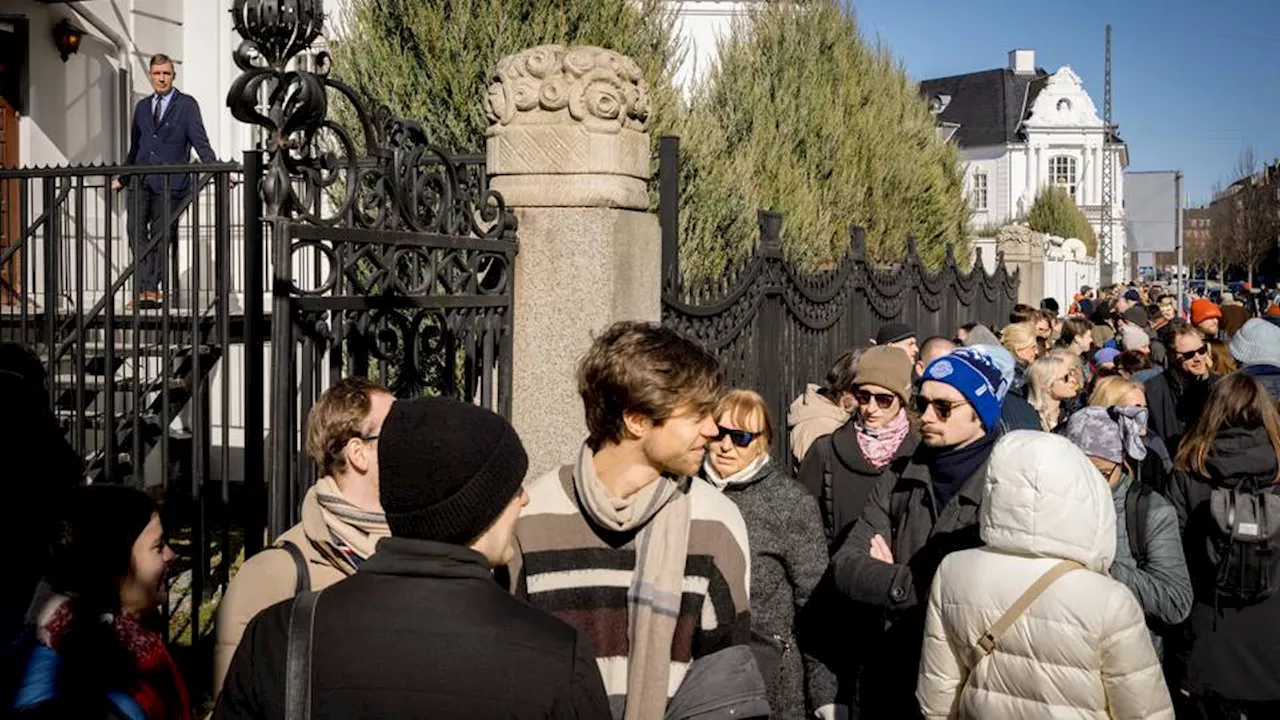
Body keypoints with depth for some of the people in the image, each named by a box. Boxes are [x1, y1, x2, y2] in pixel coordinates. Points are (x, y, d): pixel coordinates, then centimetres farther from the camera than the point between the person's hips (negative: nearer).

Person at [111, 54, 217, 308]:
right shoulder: (142, 106, 19)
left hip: (169, 182, -4)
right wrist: (122, 179, 28)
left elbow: (200, 142, -2)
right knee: (136, 231, -10)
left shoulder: (187, 105, 4)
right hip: (141, 181, 4)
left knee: (160, 236, -2)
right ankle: (146, 289, -11)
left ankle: (150, 290, 4)